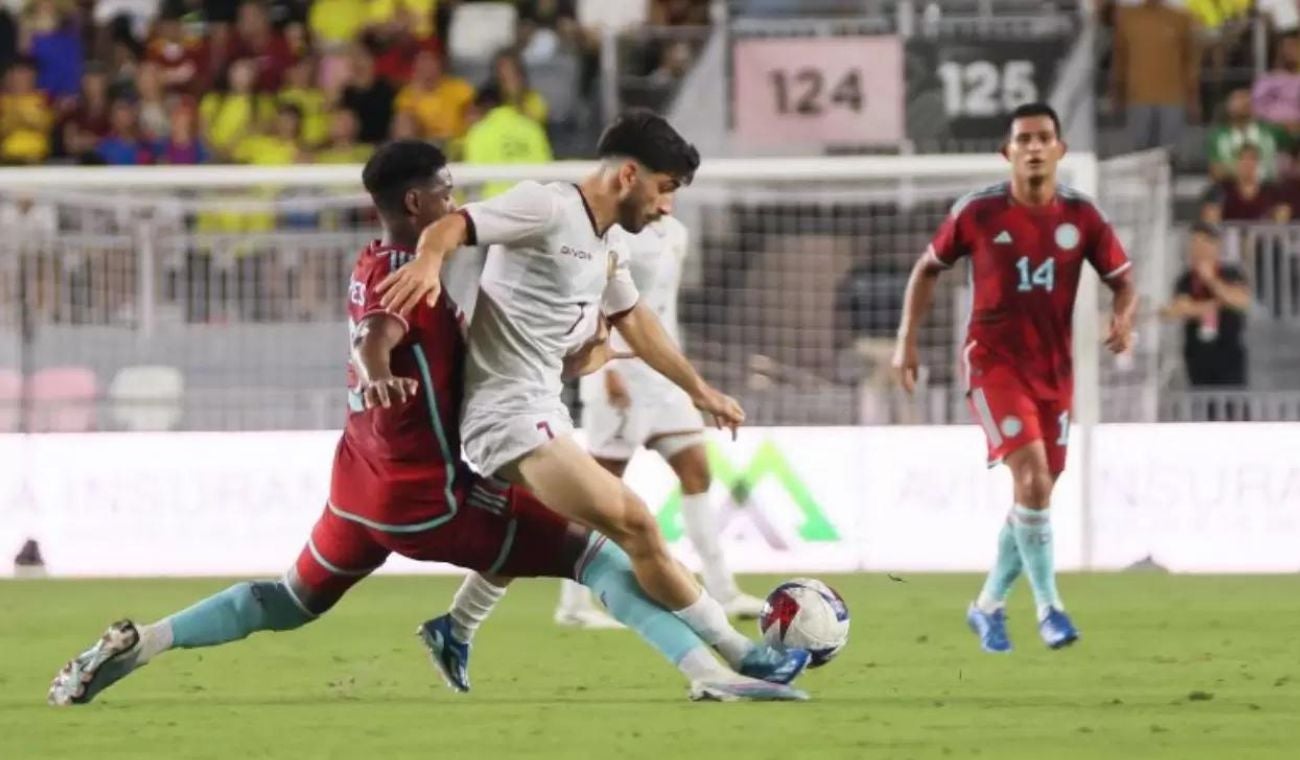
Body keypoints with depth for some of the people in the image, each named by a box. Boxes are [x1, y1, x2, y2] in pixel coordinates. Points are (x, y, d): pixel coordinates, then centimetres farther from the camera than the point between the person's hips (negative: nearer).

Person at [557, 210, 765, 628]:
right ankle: (573, 604, 5)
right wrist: (607, 369, -22)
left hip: (663, 376, 8)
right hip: (622, 379, -8)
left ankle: (722, 593, 4)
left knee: (696, 469, 3)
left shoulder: (675, 233, 12)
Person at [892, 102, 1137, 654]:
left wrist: (1124, 316, -17)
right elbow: (929, 268, 7)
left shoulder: (1081, 216, -1)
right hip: (994, 362, -4)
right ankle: (1048, 606, -14)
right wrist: (907, 338, 0)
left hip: (1054, 370, 4)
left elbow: (1123, 281, 5)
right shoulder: (978, 213, -7)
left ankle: (989, 606, 26)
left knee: (1037, 493, 8)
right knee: (1031, 476, -21)